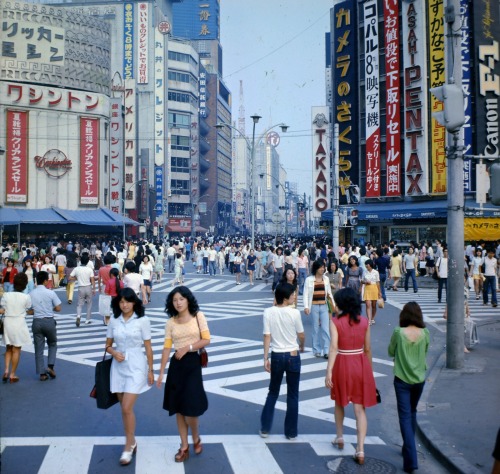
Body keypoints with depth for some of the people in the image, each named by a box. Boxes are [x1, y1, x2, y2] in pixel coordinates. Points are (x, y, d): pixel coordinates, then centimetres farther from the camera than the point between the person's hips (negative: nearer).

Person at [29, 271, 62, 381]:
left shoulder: (31, 294, -1)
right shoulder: (50, 293, -8)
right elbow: (58, 308, -6)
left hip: (37, 322, 2)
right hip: (49, 321, -2)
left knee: (39, 348, 8)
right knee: (52, 344, 19)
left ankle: (42, 373, 9)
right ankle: (50, 366, 4)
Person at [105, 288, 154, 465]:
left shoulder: (142, 320, -8)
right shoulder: (114, 321, 2)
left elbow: (148, 347, -3)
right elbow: (108, 345, 11)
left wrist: (150, 370, -1)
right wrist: (114, 352, -11)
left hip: (136, 367, -4)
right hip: (118, 367, 4)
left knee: (127, 408, -9)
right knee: (125, 408, 13)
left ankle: (128, 446, 9)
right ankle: (132, 441, 31)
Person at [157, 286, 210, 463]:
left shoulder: (198, 316, -4)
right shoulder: (171, 322, 1)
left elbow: (206, 340, -5)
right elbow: (166, 348, 1)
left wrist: (187, 347, -15)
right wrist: (161, 372, -1)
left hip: (193, 363, -3)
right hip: (176, 365, 3)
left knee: (191, 407, -4)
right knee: (178, 407, 7)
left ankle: (196, 439, 25)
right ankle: (184, 446, 21)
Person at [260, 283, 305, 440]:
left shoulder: (268, 312, -8)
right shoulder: (294, 313, -12)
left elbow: (267, 336, -8)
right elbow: (301, 335, 0)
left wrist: (266, 358, -3)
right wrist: (302, 346, 21)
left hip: (276, 356, 2)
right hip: (293, 356, -2)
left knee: (273, 393, 18)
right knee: (292, 395, 11)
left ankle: (265, 428, 21)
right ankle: (291, 432, 18)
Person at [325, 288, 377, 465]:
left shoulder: (335, 321, -11)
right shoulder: (364, 321, -1)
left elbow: (334, 348, -19)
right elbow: (367, 349, 5)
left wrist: (329, 371, -20)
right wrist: (370, 370, 17)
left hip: (342, 365, -2)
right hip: (361, 364, 2)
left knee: (340, 402, 24)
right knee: (360, 409, 5)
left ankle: (340, 437, 35)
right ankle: (360, 450, 2)